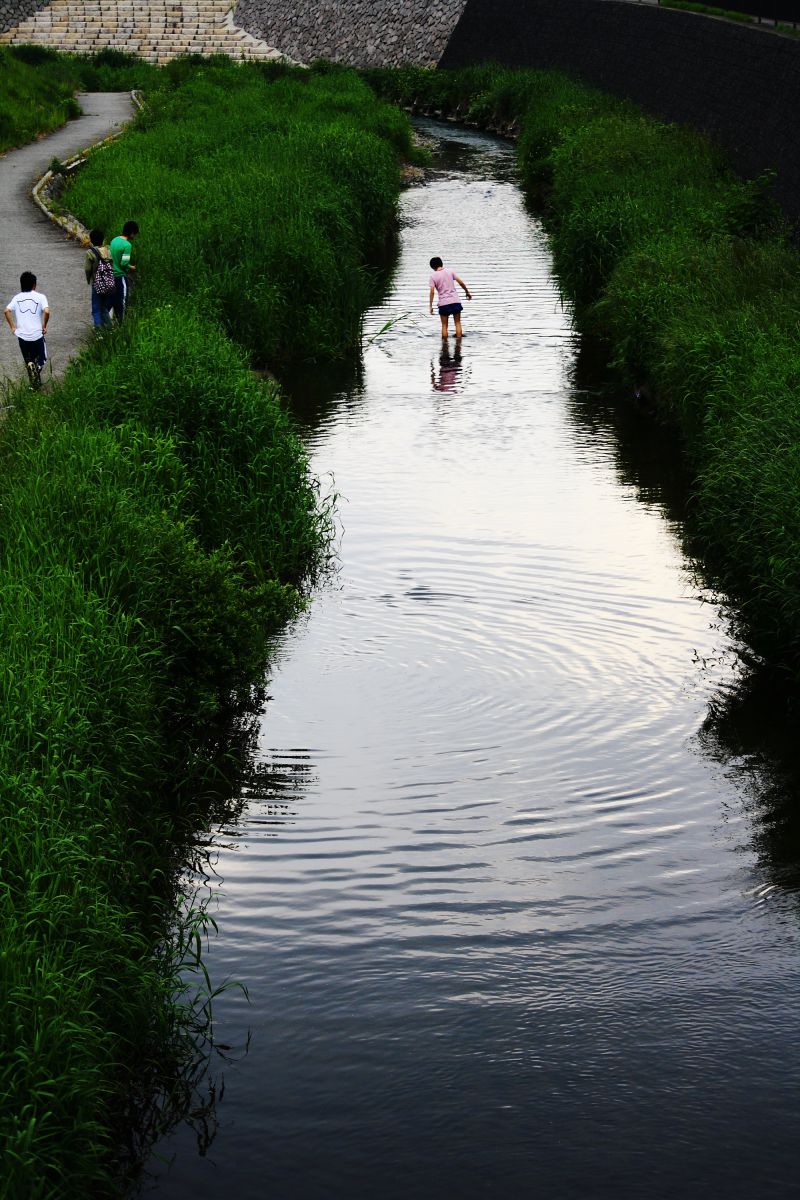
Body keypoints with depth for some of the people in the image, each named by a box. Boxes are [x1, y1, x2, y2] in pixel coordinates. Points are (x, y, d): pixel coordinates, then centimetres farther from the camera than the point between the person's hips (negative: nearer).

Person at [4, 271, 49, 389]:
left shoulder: (17, 297, 3)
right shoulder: (40, 297, -5)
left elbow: (7, 311, -6)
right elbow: (46, 312, -19)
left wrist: (12, 326, 4)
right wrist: (44, 326, -5)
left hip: (22, 335, 2)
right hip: (37, 334, -2)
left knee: (28, 361, 14)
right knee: (40, 359, 18)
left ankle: (34, 383, -7)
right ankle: (37, 367, -13)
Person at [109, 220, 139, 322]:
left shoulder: (114, 240, 4)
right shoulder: (127, 245, -20)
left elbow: (109, 256, 11)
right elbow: (124, 263, -22)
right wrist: (131, 268, -3)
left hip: (112, 274, 8)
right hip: (121, 276, -8)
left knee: (113, 299, 17)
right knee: (122, 300, 3)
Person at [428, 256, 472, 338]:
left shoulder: (433, 276, -3)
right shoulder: (450, 271, 3)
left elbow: (432, 292, -10)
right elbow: (461, 282, 3)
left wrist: (430, 306, -6)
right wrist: (467, 292, 18)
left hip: (443, 303, -2)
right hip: (455, 301, 2)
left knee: (444, 325, 9)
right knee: (457, 323, 12)